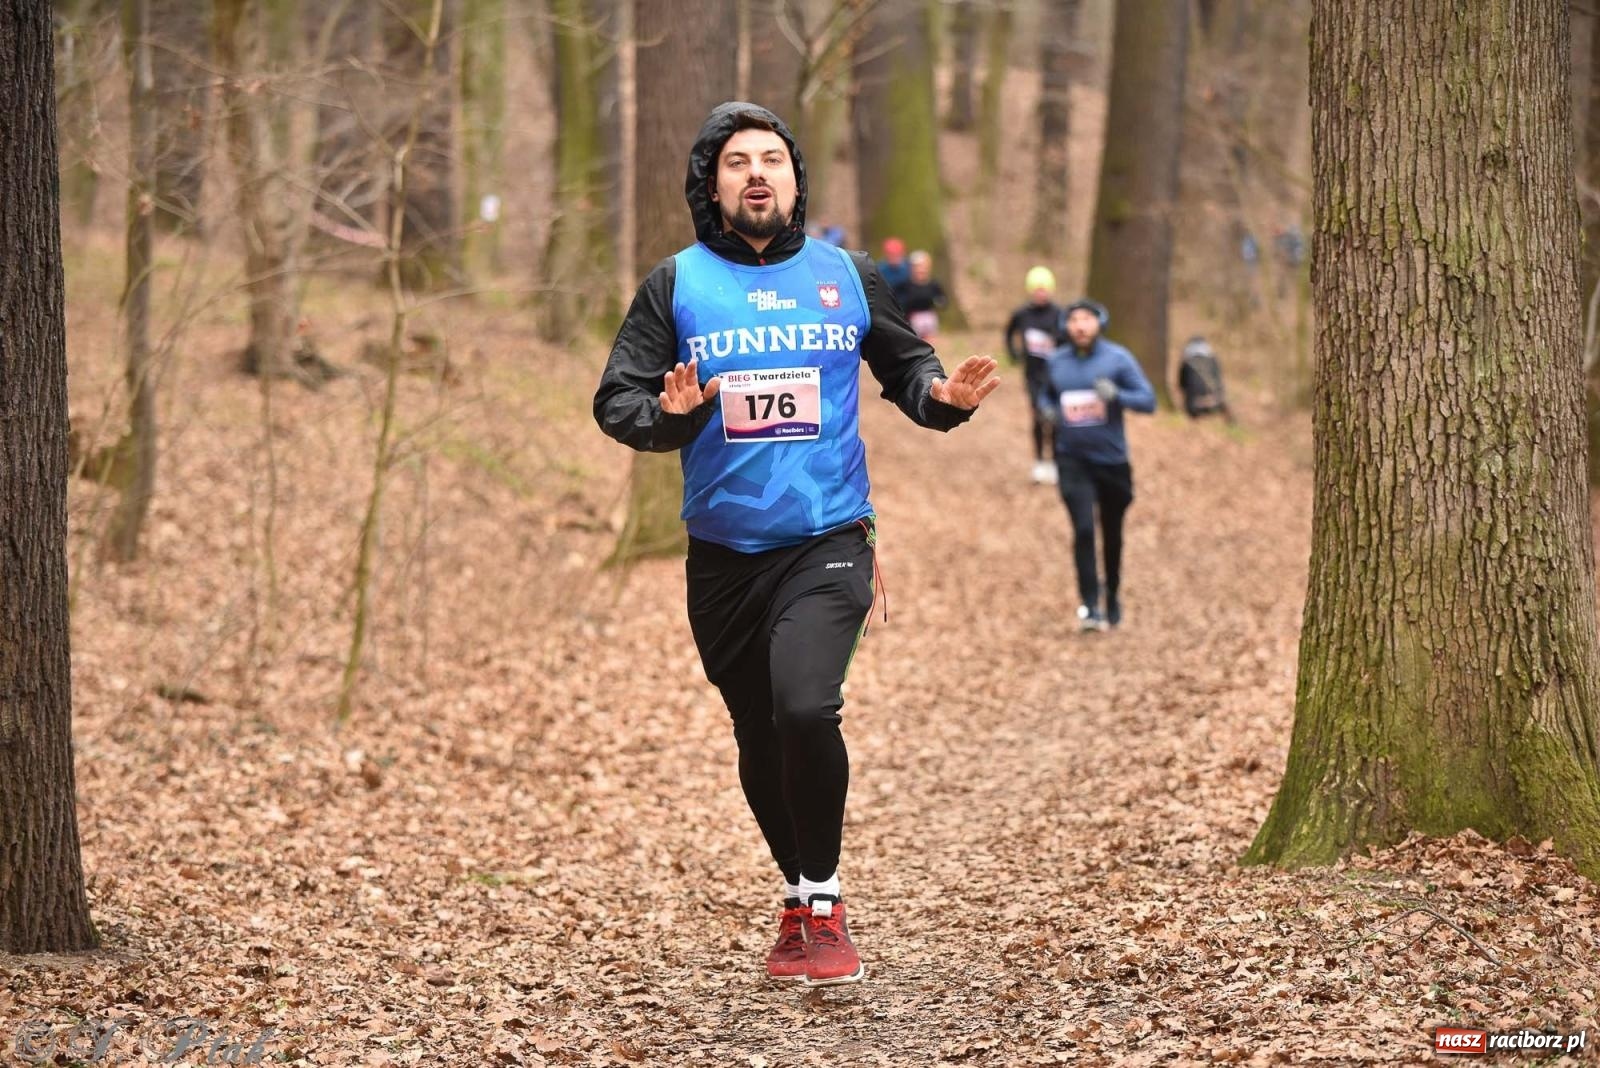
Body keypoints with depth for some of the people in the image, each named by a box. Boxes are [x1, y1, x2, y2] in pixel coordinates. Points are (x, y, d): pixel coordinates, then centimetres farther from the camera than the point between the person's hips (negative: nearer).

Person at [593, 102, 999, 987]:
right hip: (722, 556, 2)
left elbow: (904, 365, 20)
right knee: (760, 739, 10)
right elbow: (615, 401, 1)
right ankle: (798, 899, 31)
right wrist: (667, 414, -21)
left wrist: (942, 396, -2)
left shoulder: (847, 275, 7)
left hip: (827, 543, -2)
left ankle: (823, 902, -6)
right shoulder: (677, 284, 4)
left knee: (804, 710, -22)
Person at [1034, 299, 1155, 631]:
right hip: (1072, 459, 0)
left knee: (1112, 534, 13)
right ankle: (1089, 606, -13)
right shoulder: (1055, 362, 3)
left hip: (1111, 458, 0)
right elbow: (1044, 394, 21)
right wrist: (1046, 408, -2)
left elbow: (1148, 400, -7)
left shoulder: (1118, 359, -5)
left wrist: (1116, 395, -25)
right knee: (1083, 529, -16)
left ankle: (1113, 598, 33)